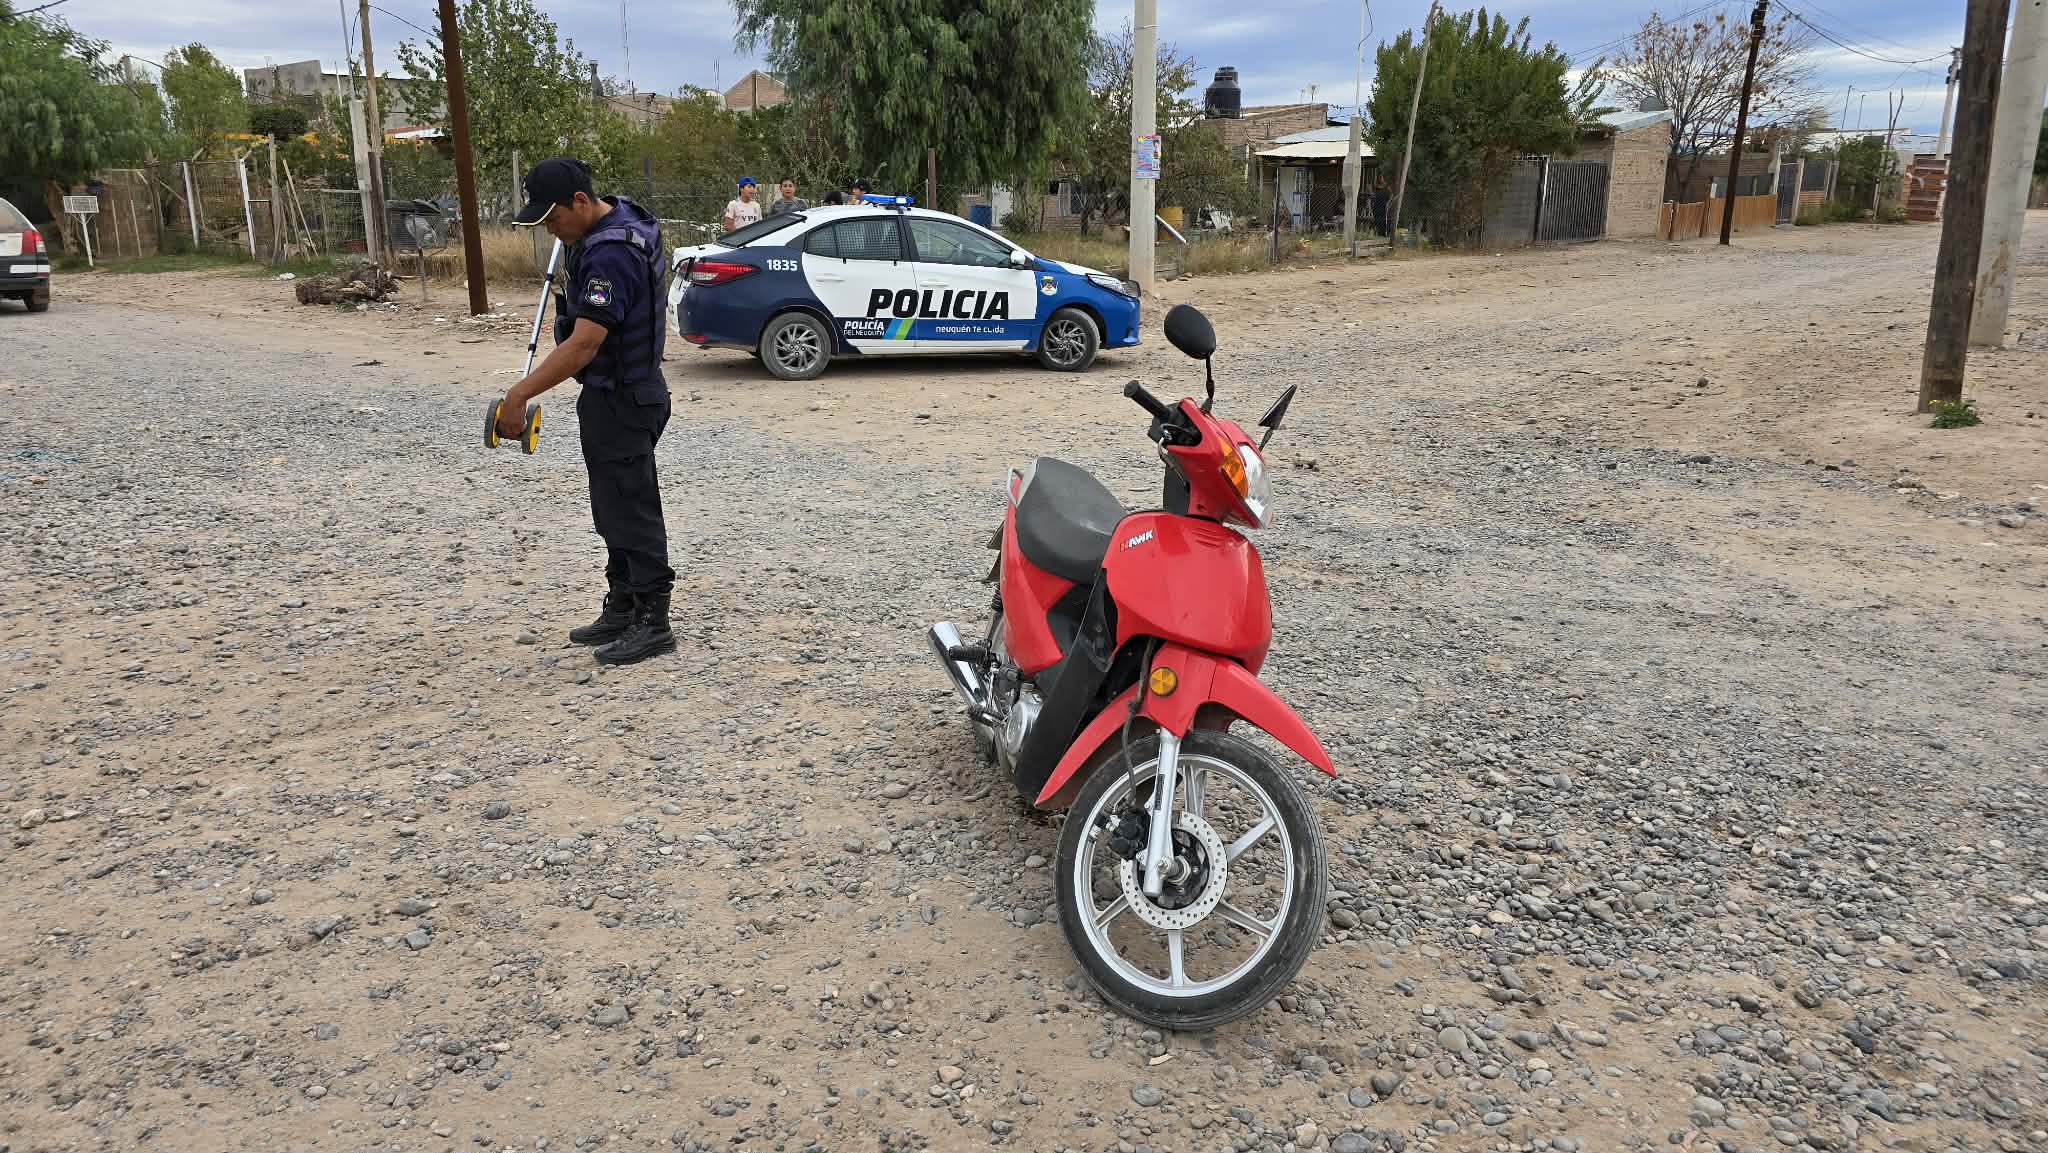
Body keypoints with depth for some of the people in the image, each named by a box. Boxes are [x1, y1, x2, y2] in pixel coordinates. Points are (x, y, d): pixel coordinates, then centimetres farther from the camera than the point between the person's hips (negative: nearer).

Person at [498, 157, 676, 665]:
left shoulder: (610, 255, -26)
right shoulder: (622, 215, 6)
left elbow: (584, 344, -32)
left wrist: (519, 395, -32)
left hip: (621, 399, -11)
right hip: (619, 393, 11)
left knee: (631, 509, -4)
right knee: (616, 507, 16)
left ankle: (652, 621, 4)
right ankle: (622, 607, 27)